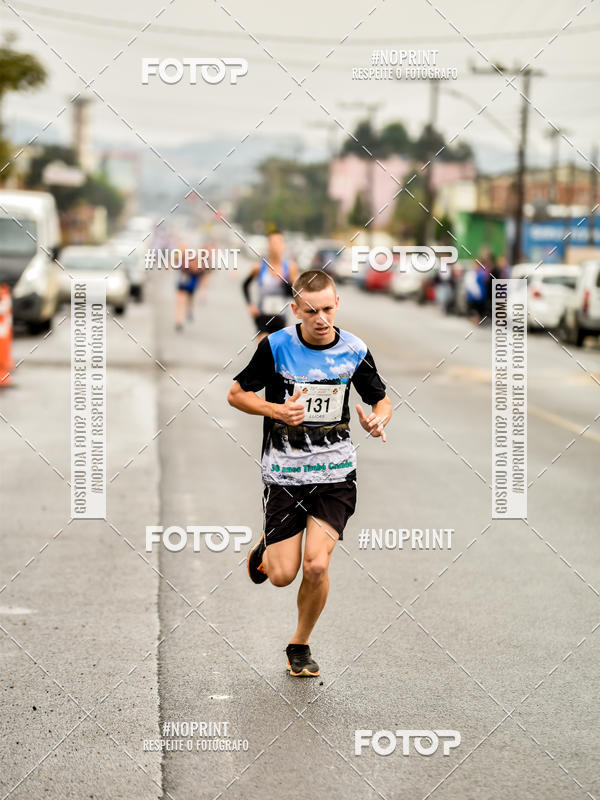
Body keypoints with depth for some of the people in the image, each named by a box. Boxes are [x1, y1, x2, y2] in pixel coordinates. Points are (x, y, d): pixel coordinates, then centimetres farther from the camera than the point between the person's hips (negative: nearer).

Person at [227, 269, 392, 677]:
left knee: (316, 565, -14)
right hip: (284, 472, 0)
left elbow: (382, 399, 11)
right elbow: (236, 394, 2)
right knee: (283, 575, -2)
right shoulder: (275, 346, -9)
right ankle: (266, 551, 37)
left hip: (335, 473, 1)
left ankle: (300, 644, 11)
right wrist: (277, 410, -15)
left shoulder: (354, 350, -3)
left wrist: (378, 419, -12)